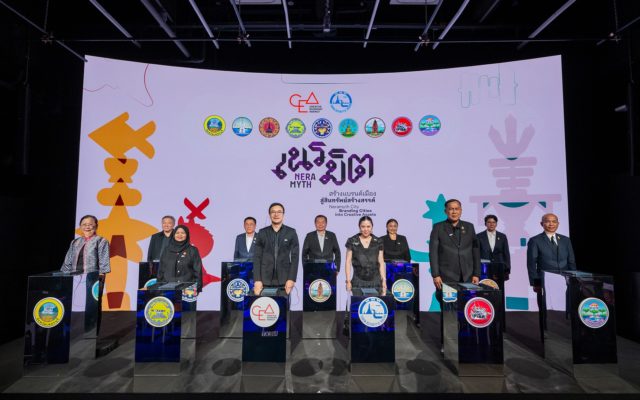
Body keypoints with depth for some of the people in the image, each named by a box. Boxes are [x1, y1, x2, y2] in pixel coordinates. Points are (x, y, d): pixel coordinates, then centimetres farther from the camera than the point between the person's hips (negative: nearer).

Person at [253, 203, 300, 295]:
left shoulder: (291, 232, 3)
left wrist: (291, 279, -8)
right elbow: (257, 257, 3)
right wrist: (257, 280, -5)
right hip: (265, 279, 1)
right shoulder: (262, 233, 6)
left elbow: (295, 257, 0)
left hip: (284, 280, -1)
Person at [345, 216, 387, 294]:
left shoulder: (378, 242, 7)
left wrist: (384, 280, 2)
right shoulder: (352, 241, 2)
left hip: (375, 282, 1)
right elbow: (348, 262, 3)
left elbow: (381, 262, 8)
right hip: (358, 282, -1)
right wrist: (348, 281, -3)